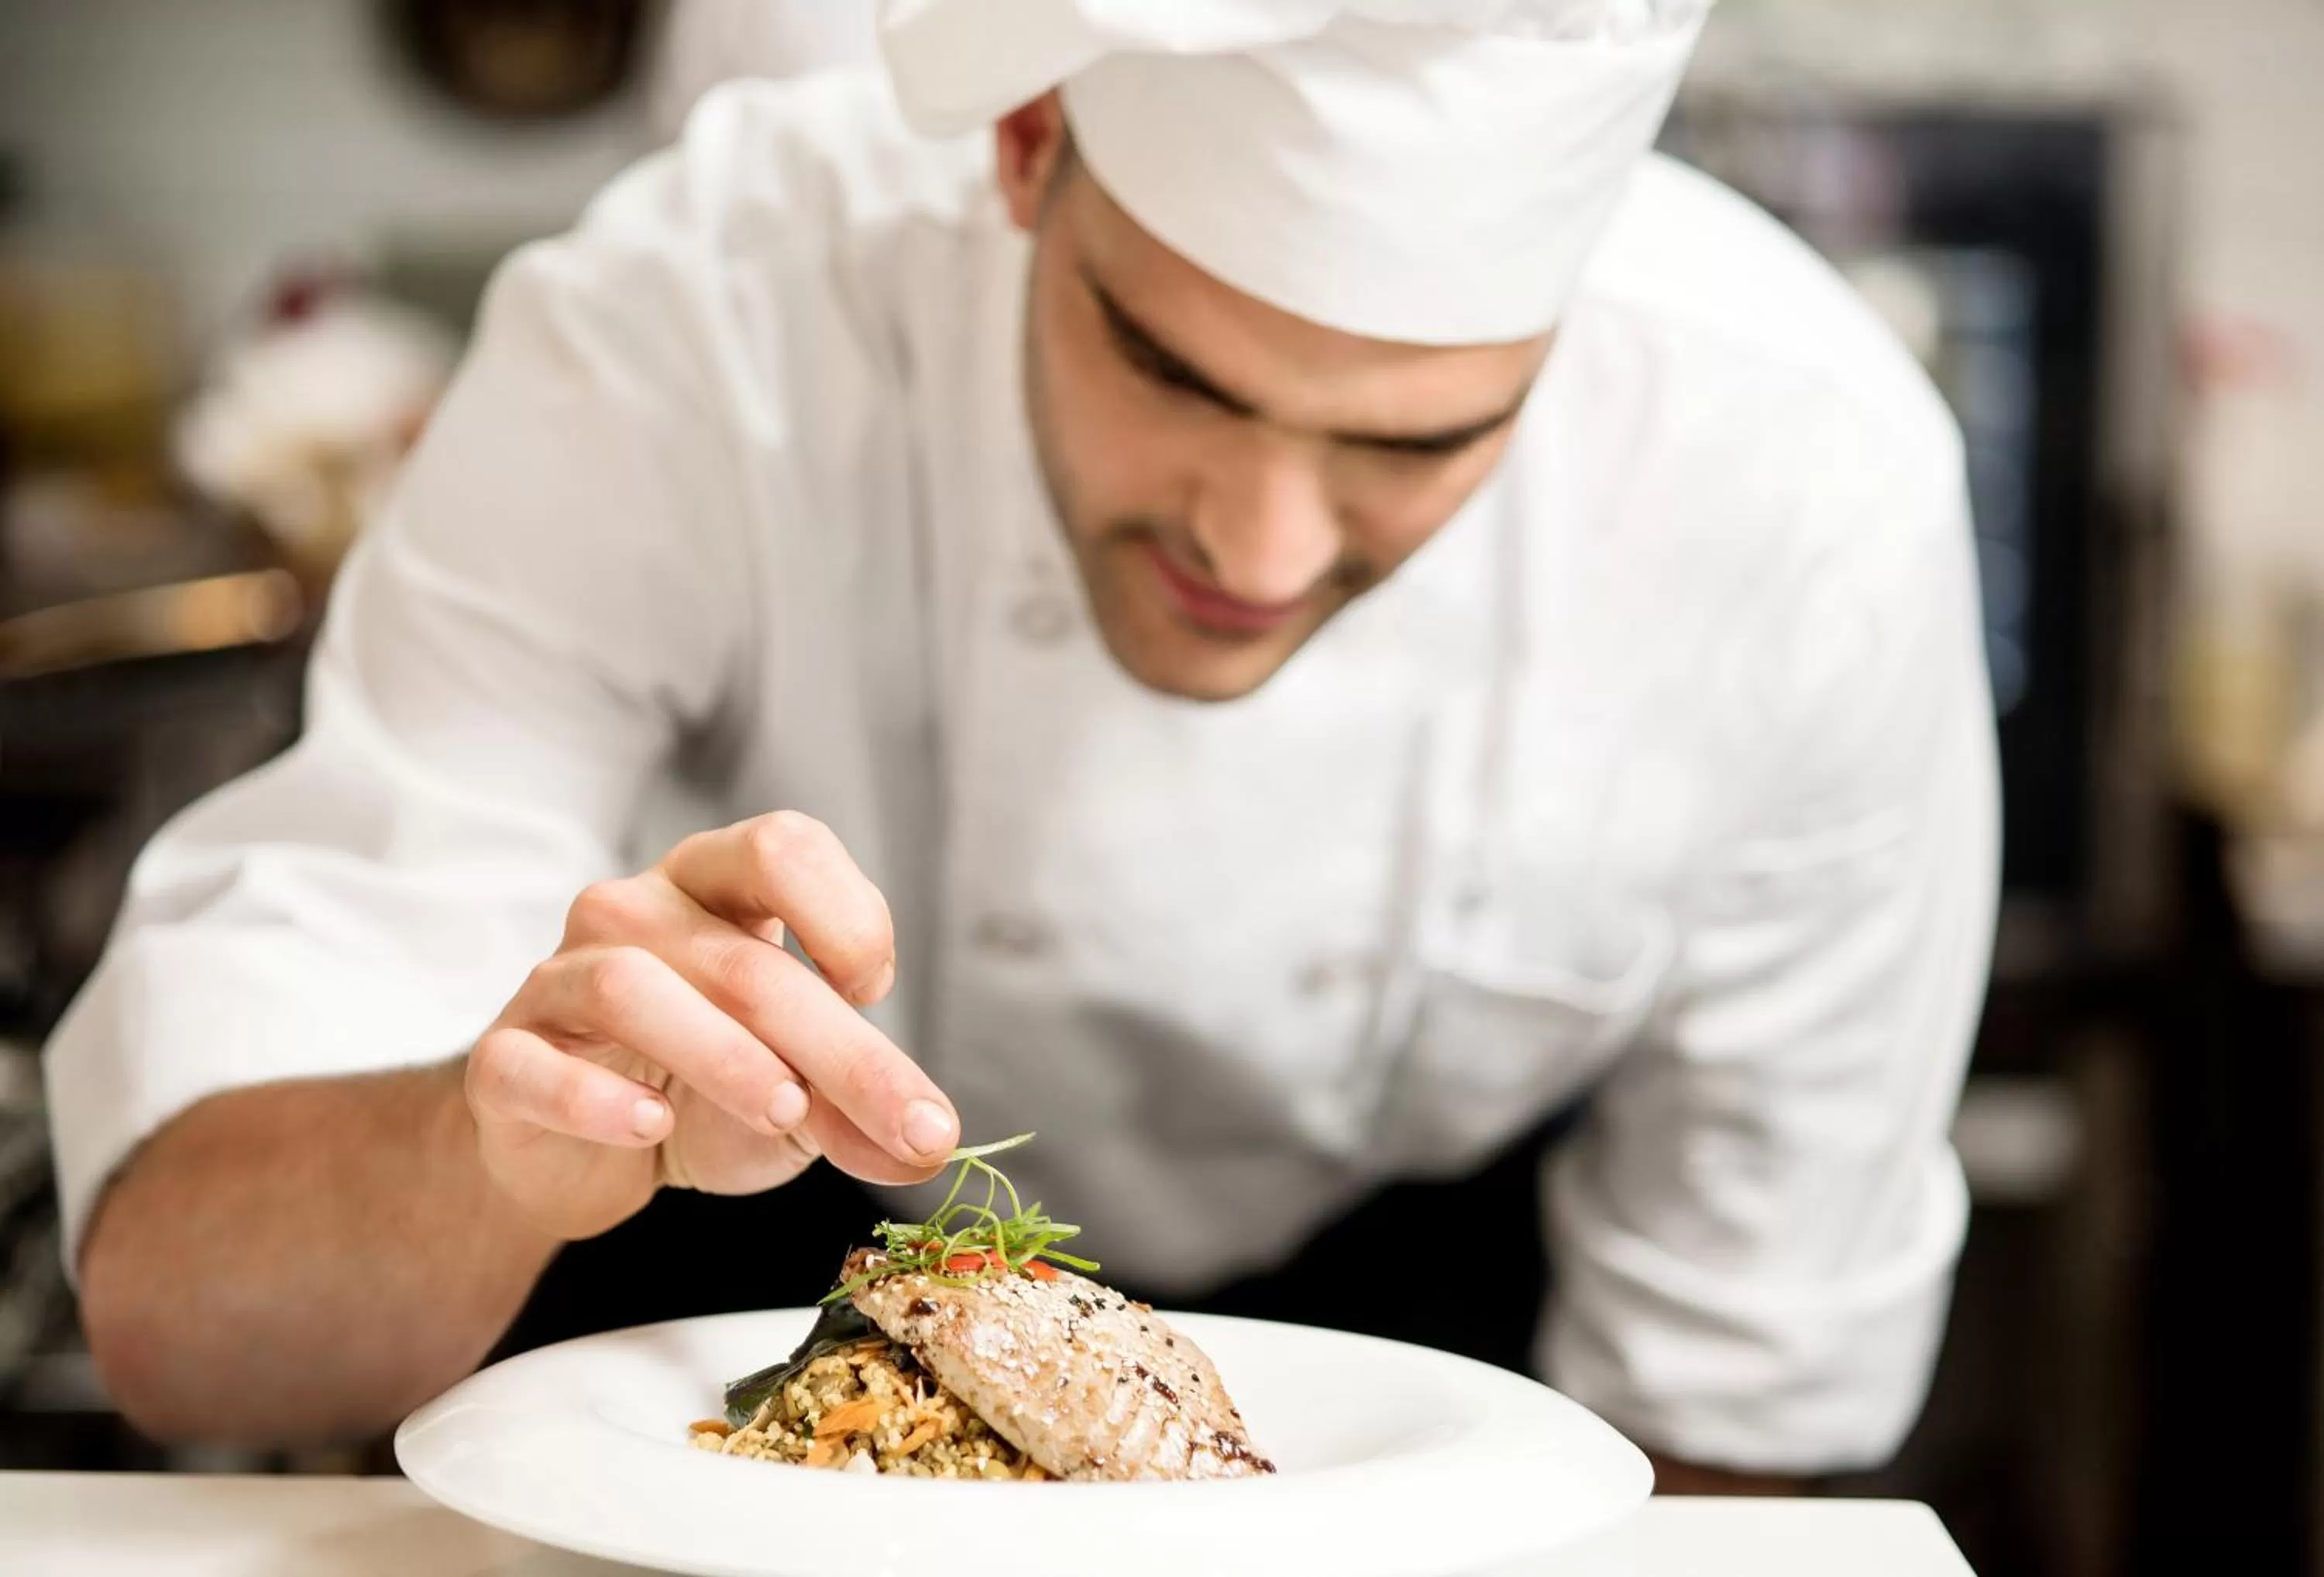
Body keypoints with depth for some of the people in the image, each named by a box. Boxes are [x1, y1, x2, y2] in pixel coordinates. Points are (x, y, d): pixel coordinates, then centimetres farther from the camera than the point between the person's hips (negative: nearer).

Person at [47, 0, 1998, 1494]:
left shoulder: (1810, 493, -26)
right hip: (775, 1272, 0)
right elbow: (169, 1311, -31)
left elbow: (1725, 1402, -11)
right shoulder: (691, 336, -29)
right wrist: (494, 1159, -49)